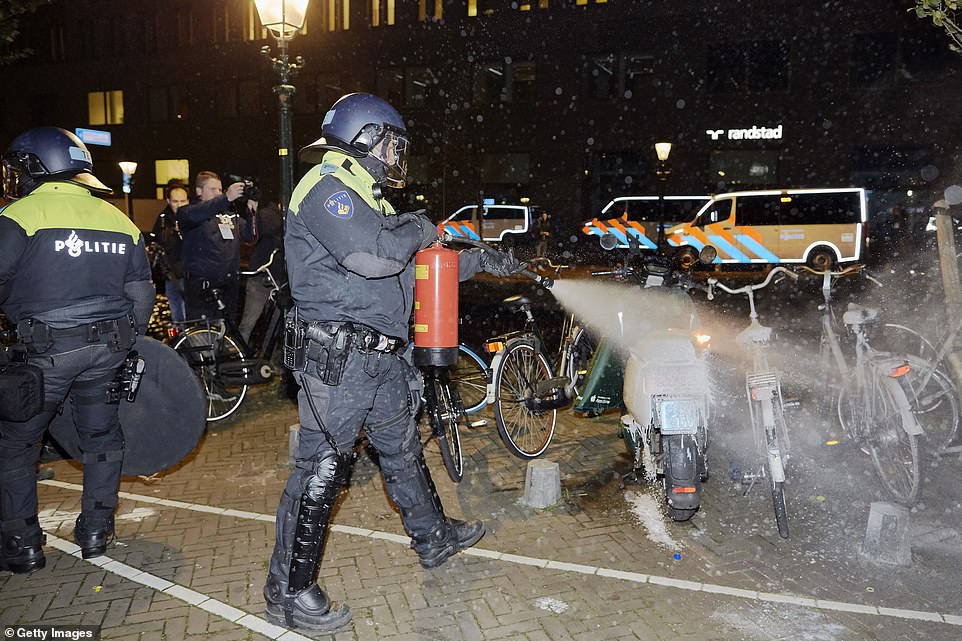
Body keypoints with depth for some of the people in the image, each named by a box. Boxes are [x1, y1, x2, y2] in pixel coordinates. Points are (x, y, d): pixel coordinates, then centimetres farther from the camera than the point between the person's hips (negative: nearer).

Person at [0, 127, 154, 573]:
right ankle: (95, 531, 27)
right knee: (101, 436, 18)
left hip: (45, 348, -5)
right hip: (108, 347, 5)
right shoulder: (119, 220, 9)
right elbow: (142, 295, 10)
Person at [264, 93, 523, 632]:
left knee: (403, 447, 21)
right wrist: (417, 229, -8)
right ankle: (290, 592, 10)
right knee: (322, 468, -4)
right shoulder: (327, 187, -11)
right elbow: (373, 255, -28)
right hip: (338, 357, -10)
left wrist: (481, 261, 24)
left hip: (380, 356, 10)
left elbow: (415, 264, 27)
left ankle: (435, 537, 40)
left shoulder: (363, 196, 21)